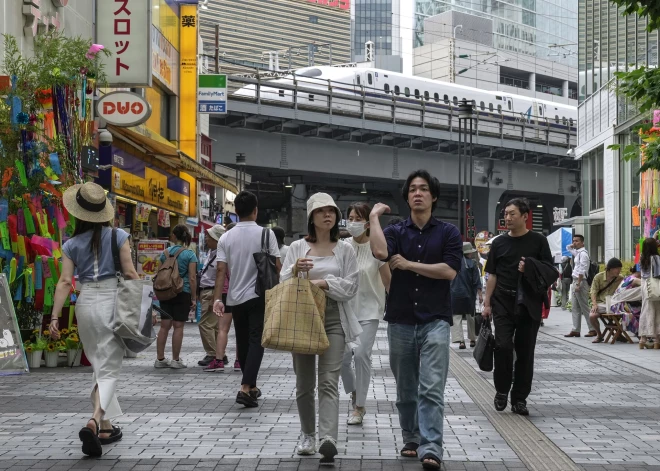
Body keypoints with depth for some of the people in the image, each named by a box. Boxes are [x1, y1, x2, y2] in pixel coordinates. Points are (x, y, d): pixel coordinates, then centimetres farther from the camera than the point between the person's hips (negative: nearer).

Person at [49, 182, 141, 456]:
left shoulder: (72, 244, 2)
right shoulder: (118, 236, -3)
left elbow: (65, 282, -4)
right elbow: (130, 274, -6)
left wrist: (55, 316, -4)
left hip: (86, 303, 3)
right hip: (112, 301, -3)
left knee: (98, 366, 18)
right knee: (109, 370, -2)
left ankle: (106, 427, 21)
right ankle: (94, 421, -25)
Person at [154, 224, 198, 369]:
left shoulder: (165, 253, 6)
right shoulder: (189, 254, -5)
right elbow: (192, 278, -9)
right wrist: (194, 298, -5)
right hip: (183, 293, -4)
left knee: (164, 326, 7)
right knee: (178, 326, 1)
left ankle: (160, 358, 10)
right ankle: (175, 360, 4)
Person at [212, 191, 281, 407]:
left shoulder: (226, 237, 0)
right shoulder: (266, 234, -7)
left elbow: (221, 270, -6)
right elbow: (277, 266, -6)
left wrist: (217, 299, -7)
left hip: (235, 298, 3)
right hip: (258, 296, -3)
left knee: (243, 343, 15)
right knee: (256, 342, -3)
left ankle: (251, 387, 27)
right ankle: (245, 388, -17)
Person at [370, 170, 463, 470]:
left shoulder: (448, 232, 5)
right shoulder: (395, 231, 6)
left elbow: (449, 270, -9)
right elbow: (380, 252, -17)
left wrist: (409, 264, -7)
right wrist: (374, 217, -6)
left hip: (435, 320, -2)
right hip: (400, 321, 2)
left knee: (432, 389, -11)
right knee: (406, 389, 11)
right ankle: (411, 439, 25)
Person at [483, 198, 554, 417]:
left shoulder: (538, 241, 3)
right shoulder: (499, 243, 8)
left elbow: (550, 273, 3)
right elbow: (492, 275, 10)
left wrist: (530, 270, -16)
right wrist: (487, 303, 4)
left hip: (528, 304, -1)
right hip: (503, 302, 1)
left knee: (525, 351, 3)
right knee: (503, 345, -11)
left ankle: (519, 399, 12)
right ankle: (502, 390, 9)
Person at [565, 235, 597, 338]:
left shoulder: (583, 253, -14)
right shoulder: (577, 252, 14)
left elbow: (582, 271, -20)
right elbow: (568, 248, 35)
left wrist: (578, 284, -22)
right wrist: (573, 245, 15)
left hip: (581, 282, -10)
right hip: (575, 281, 10)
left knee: (585, 307, -6)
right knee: (575, 308, 9)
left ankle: (593, 329, -1)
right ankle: (576, 330, 11)